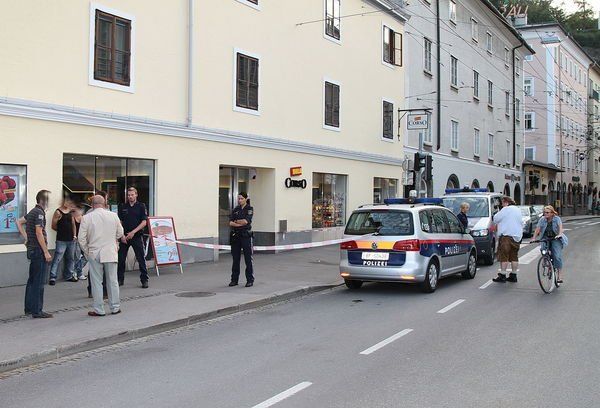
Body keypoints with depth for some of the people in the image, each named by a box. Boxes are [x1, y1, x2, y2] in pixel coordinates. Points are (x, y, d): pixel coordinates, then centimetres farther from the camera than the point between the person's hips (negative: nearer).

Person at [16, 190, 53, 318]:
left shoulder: (32, 212, 14)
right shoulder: (39, 213, -15)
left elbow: (19, 222, 25)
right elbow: (39, 233, -20)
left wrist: (26, 237, 19)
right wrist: (46, 252, -19)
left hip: (31, 249, 10)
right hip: (38, 250, -10)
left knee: (32, 280, 15)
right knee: (39, 282, -6)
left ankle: (29, 308, 22)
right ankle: (37, 311, -3)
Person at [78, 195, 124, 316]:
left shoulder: (87, 218, -7)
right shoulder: (113, 216, -2)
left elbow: (81, 238, -6)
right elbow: (120, 234, 7)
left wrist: (87, 252, 7)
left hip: (94, 254, -2)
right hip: (111, 253, 2)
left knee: (96, 282, 5)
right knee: (112, 281, 11)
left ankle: (99, 310, 8)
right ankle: (115, 307, 17)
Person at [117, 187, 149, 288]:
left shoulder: (141, 206, 0)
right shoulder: (122, 207, 8)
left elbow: (144, 222, -4)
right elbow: (119, 222, 8)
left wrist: (133, 232, -13)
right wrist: (122, 235, -4)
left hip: (137, 236, -3)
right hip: (124, 237, 3)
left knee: (141, 259, -2)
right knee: (121, 259, 4)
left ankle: (144, 280, 5)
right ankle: (120, 279, 17)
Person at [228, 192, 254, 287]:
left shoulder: (250, 209, -2)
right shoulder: (235, 210, 12)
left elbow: (246, 221, -15)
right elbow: (230, 223, 0)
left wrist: (236, 221, -3)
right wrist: (240, 224, -13)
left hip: (246, 236, -4)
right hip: (235, 236, 4)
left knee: (248, 258, -1)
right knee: (235, 259, 8)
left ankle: (250, 280, 4)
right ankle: (234, 280, 14)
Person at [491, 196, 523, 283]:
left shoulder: (506, 209, -9)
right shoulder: (518, 210, 17)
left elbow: (495, 219, -9)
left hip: (507, 236, -8)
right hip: (517, 236, 8)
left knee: (504, 256, -6)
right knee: (514, 257, 11)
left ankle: (502, 276, -7)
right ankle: (513, 275, 14)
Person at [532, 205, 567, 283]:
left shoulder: (557, 219, -9)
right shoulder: (542, 219, -2)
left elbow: (560, 226, -25)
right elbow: (538, 229, -7)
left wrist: (560, 234, -45)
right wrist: (534, 238, -20)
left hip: (556, 239, -3)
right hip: (545, 239, 3)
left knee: (557, 256, -15)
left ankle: (559, 276, -11)